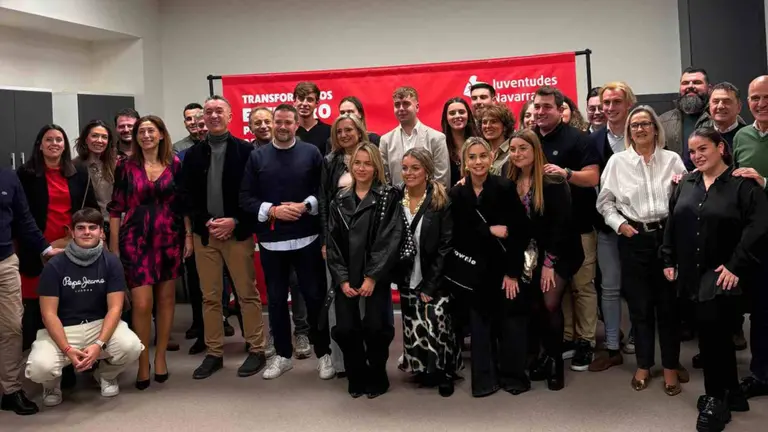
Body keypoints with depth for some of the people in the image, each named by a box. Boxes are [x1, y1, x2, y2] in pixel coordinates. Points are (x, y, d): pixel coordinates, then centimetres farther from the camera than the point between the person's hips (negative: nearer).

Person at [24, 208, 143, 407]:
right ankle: (53, 383, 12)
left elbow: (115, 308, -9)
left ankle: (106, 374, 10)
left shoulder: (111, 262, -6)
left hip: (100, 325, 1)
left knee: (132, 347, -29)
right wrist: (67, 349, -24)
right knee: (39, 368, -30)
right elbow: (49, 313, -10)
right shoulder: (55, 265, -9)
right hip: (62, 329, -1)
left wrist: (99, 344, -25)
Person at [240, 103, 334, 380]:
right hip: (271, 241, 2)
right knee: (276, 299, 11)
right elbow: (245, 198, 1)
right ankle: (283, 355, 25)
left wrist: (305, 206, -15)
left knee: (315, 296, 5)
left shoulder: (311, 153, 1)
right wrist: (271, 210, -12)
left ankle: (323, 354, 19)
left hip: (306, 239, -2)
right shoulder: (258, 157, 4)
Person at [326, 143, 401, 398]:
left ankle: (376, 377, 17)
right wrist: (342, 279, -4)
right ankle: (357, 377, 19)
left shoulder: (388, 197, 0)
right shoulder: (339, 201, 10)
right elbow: (333, 243, 6)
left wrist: (372, 277, -13)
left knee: (375, 327, -8)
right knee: (344, 329, -4)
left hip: (377, 276, -3)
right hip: (346, 277, 3)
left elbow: (390, 240, -7)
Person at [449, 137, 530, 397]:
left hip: (506, 268, -2)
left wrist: (512, 272, -12)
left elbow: (521, 232, -10)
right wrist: (490, 231, -17)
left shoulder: (505, 188, -9)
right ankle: (485, 379, 16)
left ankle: (513, 376, 18)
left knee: (510, 322, 3)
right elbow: (458, 236, -5)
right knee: (480, 324, 6)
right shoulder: (456, 195, -1)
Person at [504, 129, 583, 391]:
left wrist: (549, 262, -17)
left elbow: (561, 223, -18)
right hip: (529, 255, 5)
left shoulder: (553, 182, -17)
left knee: (550, 303, -13)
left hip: (559, 253, -5)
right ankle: (547, 356, 21)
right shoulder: (509, 182, -2)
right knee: (537, 306, 4)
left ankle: (556, 361, 4)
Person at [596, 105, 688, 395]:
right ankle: (644, 365, 22)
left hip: (668, 235, 0)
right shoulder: (617, 161, 3)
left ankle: (670, 366, 18)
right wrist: (619, 224, -6)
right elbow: (604, 201, 5)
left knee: (668, 302, 5)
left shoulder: (672, 159, 3)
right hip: (633, 238, 0)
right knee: (639, 304, 8)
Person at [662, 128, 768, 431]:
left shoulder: (742, 184, -7)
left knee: (709, 325, -15)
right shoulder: (686, 184, 11)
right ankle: (731, 393, 27)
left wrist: (736, 266, -18)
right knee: (717, 331, 13)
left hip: (723, 274, -5)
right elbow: (672, 224, 13)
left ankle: (716, 398, 3)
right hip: (692, 273, 6)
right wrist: (669, 260, 7)